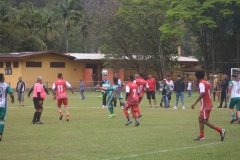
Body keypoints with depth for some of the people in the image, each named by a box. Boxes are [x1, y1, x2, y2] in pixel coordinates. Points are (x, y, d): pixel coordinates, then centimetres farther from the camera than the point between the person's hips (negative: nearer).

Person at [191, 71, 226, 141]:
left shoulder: (201, 83, -15)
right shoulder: (206, 83, 14)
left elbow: (202, 93, -29)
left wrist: (195, 103, -32)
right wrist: (198, 84, 24)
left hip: (205, 105, -10)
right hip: (208, 104, 10)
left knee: (205, 121, -8)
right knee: (200, 119, 13)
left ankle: (221, 130, -11)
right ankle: (201, 136, 11)